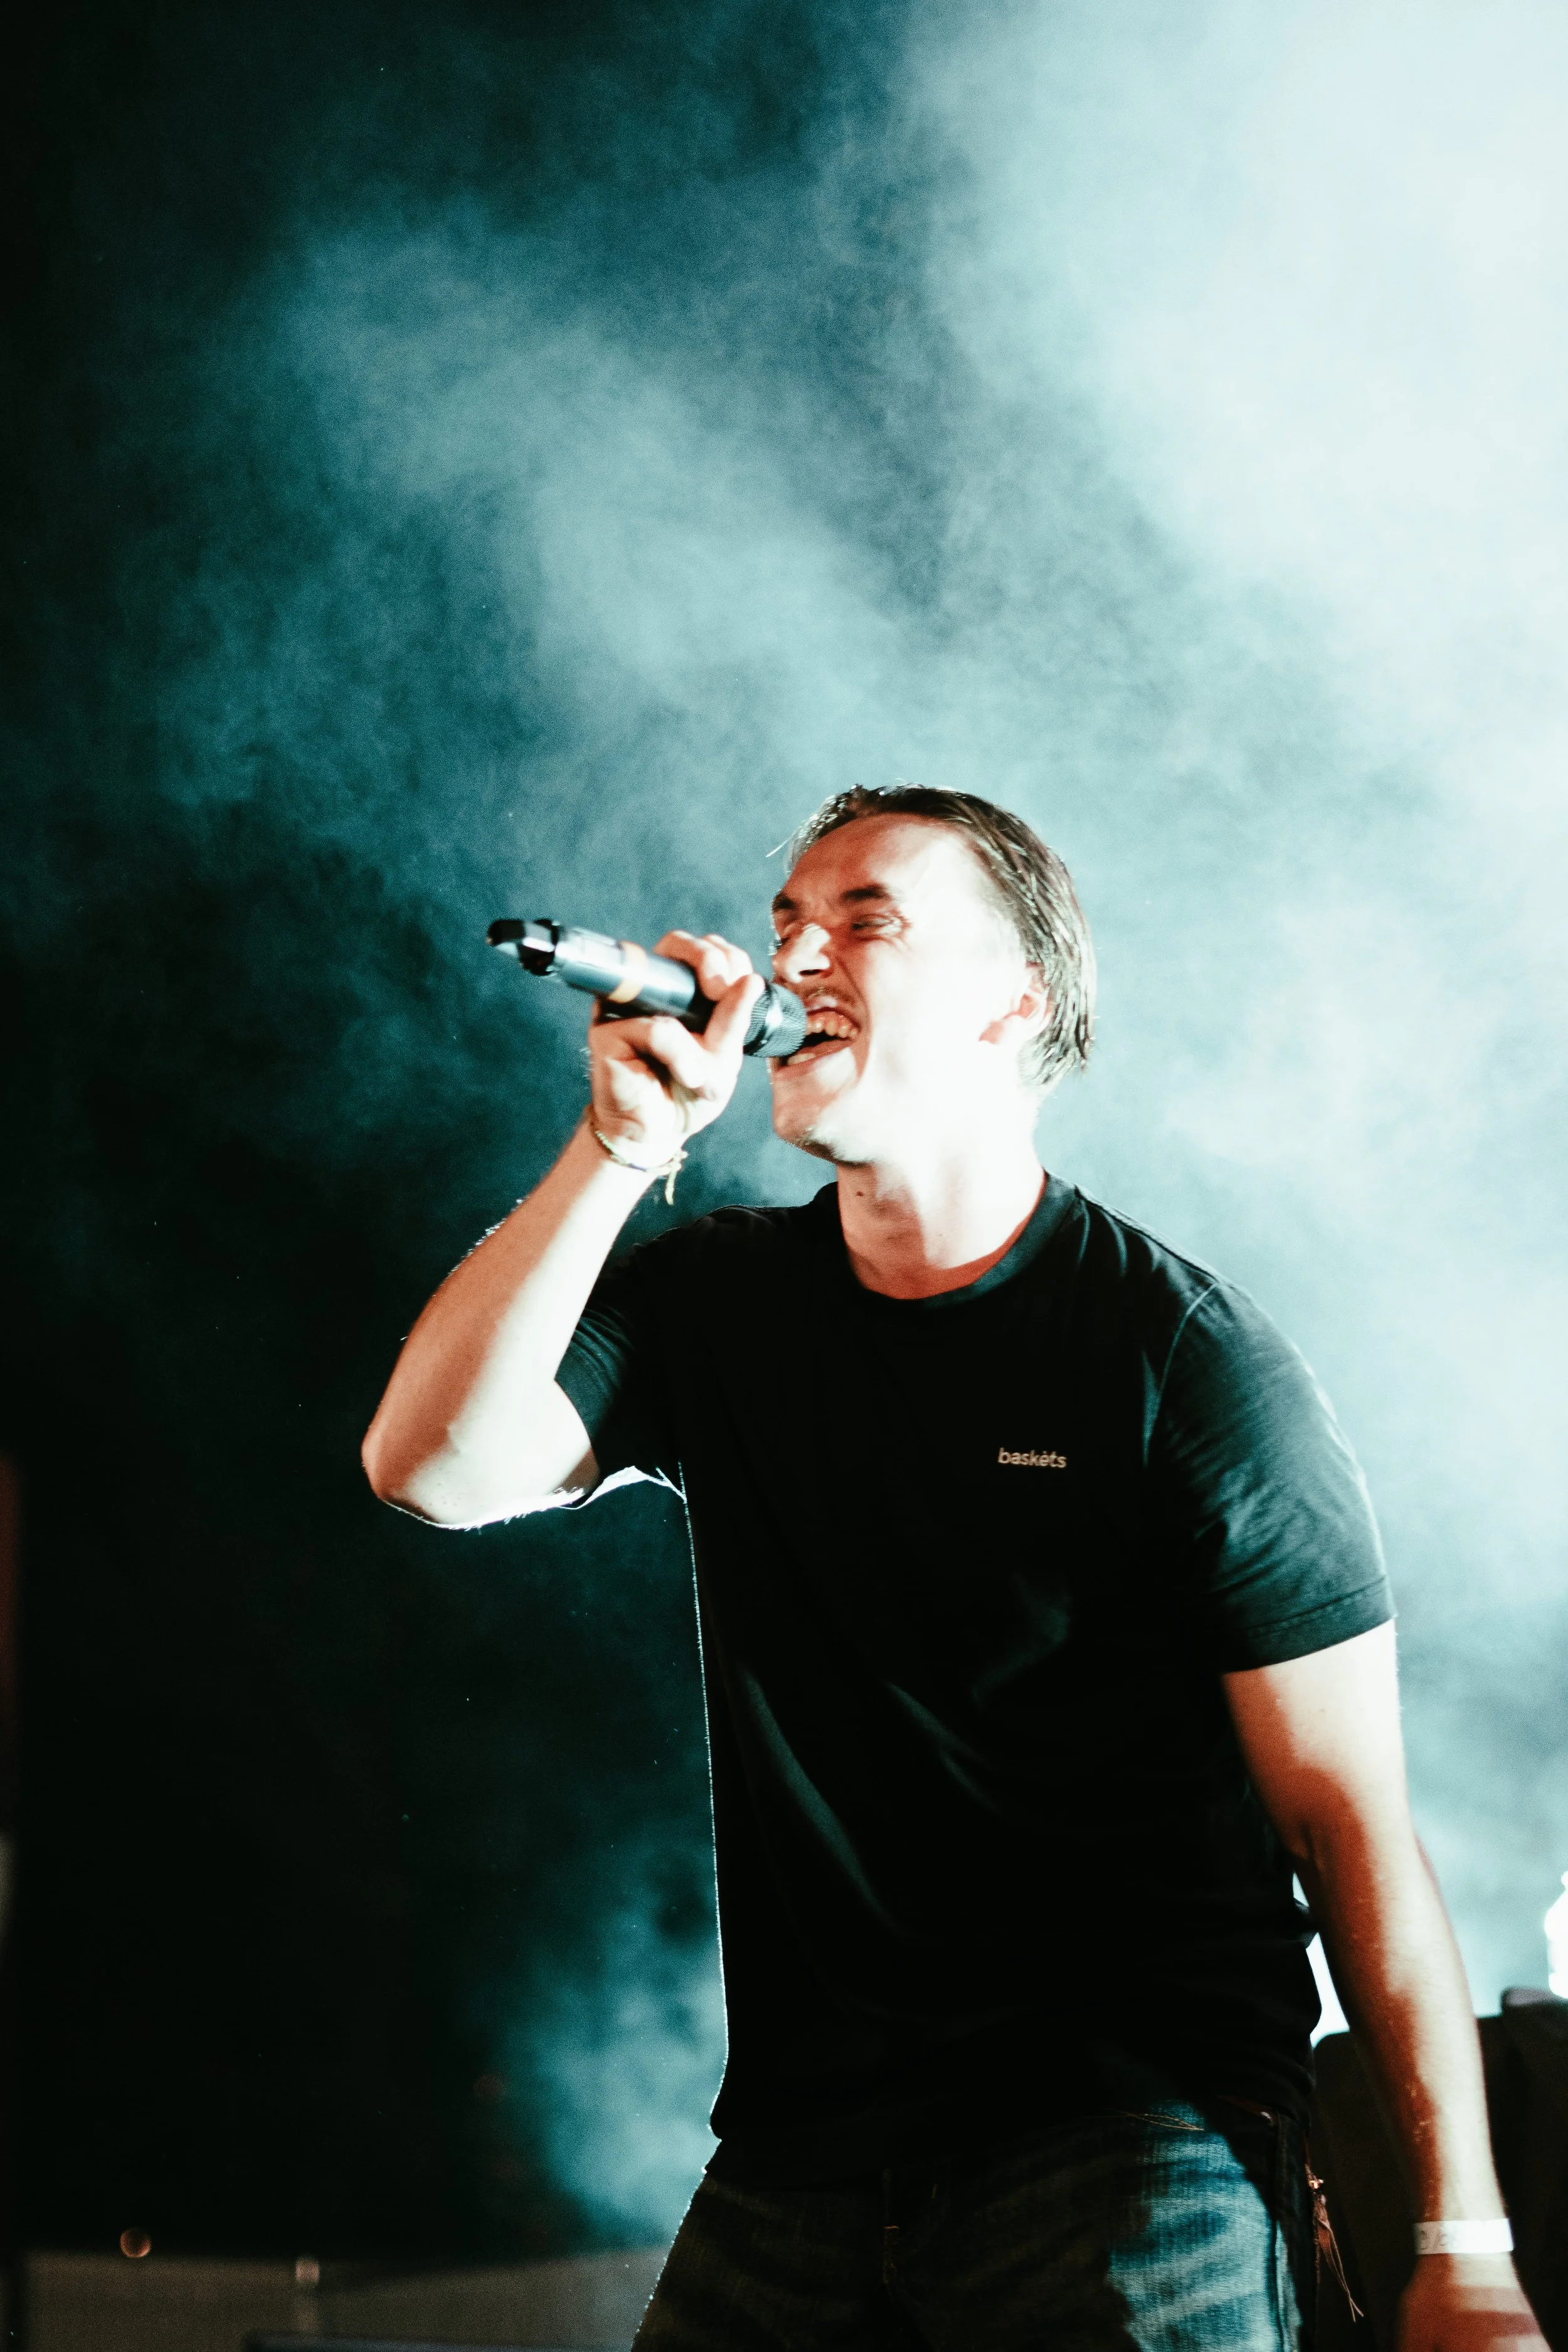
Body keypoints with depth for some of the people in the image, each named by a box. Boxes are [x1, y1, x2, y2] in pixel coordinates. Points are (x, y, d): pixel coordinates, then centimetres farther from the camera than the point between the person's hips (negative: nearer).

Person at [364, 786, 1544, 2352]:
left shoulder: (1187, 1356, -7)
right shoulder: (712, 1304, 7)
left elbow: (1350, 1815, -8)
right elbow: (433, 1467, -8)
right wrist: (622, 1146, -13)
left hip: (1146, 2153, -4)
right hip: (795, 2152, 4)